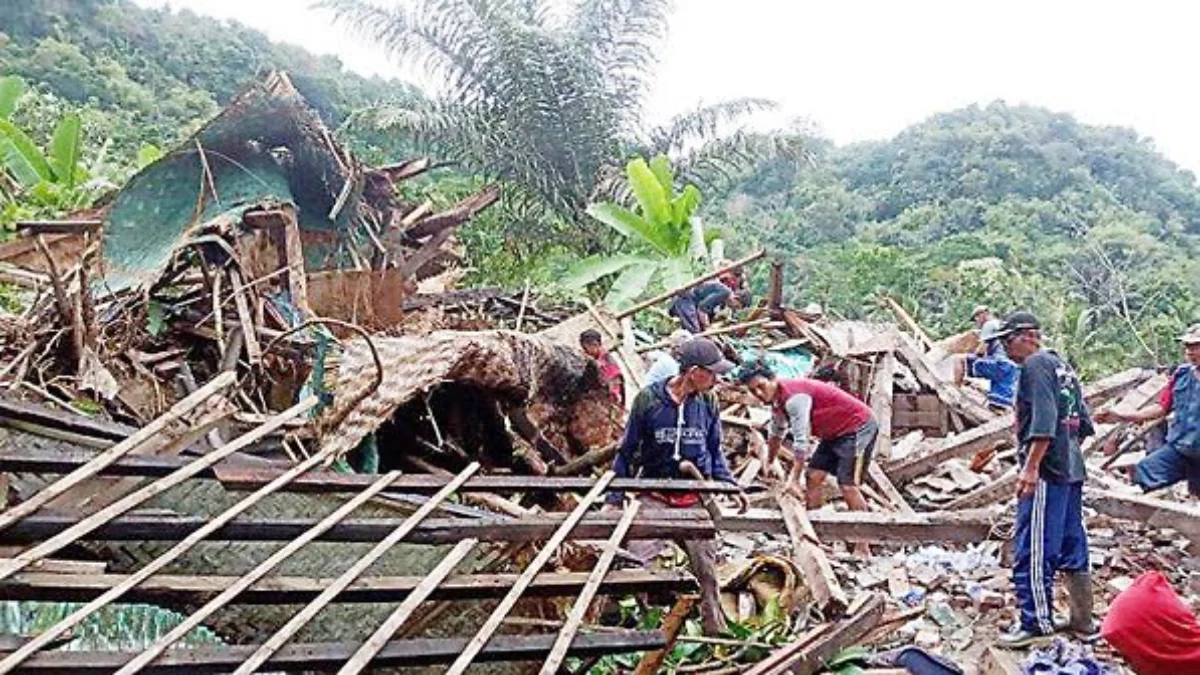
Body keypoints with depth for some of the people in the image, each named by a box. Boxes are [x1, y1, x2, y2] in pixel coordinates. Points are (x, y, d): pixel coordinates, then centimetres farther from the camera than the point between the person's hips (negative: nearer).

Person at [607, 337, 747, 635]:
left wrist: (731, 486, 3)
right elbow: (627, 452, 1)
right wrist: (614, 499, 0)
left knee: (706, 569, 6)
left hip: (695, 499, 3)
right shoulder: (648, 399, -8)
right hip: (654, 497, -2)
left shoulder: (708, 403, 1)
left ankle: (716, 629, 22)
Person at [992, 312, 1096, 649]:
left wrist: (1031, 466, -23)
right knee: (1072, 547, 14)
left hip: (1046, 470, -10)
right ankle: (1082, 620, 21)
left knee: (1032, 550, -7)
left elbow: (1043, 420, -20)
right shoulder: (1063, 366, 20)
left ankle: (1035, 624, -4)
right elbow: (1083, 424, 21)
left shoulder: (1036, 364, -9)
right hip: (1071, 470, 10)